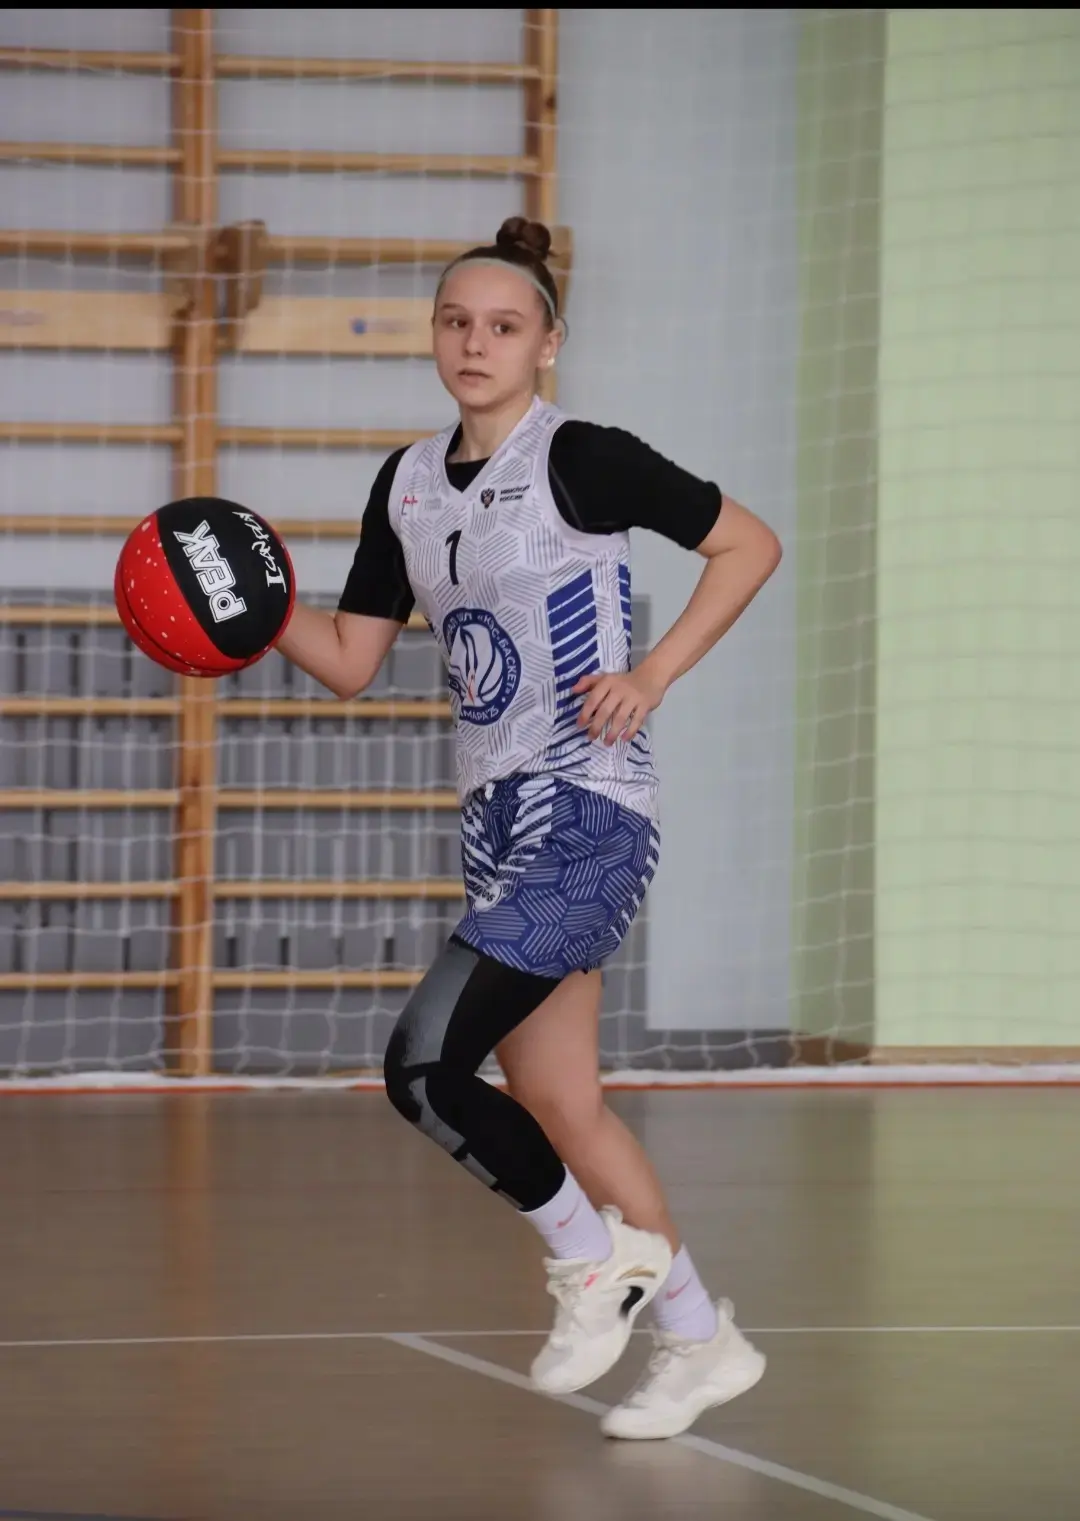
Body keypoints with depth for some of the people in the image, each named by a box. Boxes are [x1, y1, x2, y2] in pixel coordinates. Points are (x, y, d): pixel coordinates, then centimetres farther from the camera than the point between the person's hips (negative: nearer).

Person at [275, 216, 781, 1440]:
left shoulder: (580, 458, -10)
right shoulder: (409, 483, 11)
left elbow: (750, 544, -5)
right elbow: (350, 659, 13)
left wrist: (653, 674, -12)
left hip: (586, 817, -8)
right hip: (499, 824, 8)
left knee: (423, 1066, -17)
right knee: (551, 1102, 11)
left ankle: (594, 1256, 4)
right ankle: (699, 1340, 23)